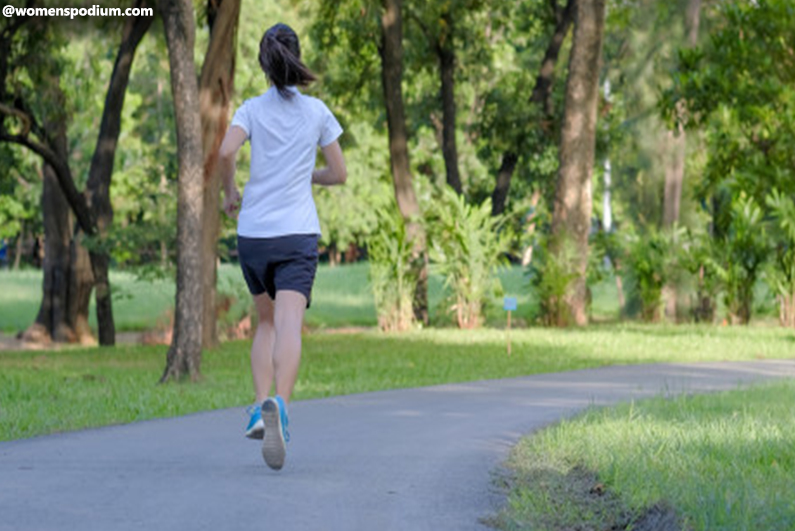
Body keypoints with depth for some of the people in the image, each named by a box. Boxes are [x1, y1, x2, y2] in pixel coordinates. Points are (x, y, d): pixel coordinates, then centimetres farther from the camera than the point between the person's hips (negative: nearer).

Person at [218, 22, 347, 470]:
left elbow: (225, 153, -14)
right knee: (289, 327, -14)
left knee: (267, 322, 20)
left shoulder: (252, 109, 3)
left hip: (253, 233, 2)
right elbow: (339, 173, 9)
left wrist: (231, 192, 4)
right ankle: (280, 406, -39)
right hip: (298, 233, -2)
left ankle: (260, 408, 3)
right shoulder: (317, 111, 5)